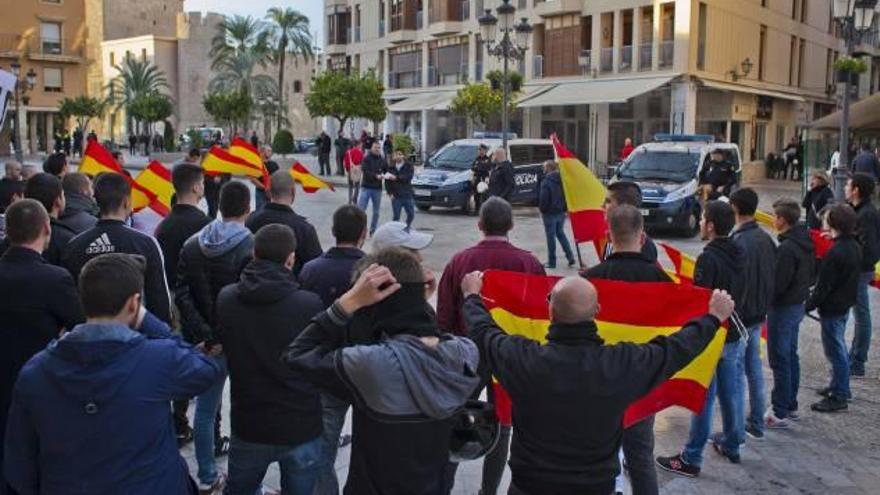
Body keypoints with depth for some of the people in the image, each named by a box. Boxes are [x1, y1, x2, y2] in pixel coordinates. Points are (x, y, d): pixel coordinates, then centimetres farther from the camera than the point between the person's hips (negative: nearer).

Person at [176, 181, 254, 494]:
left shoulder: (192, 245, 2)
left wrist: (205, 336, -8)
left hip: (206, 341, 5)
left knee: (206, 406, 15)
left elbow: (182, 295, -3)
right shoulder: (251, 247, -16)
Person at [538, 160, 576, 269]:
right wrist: (565, 208, 13)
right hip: (561, 212, 7)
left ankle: (552, 262, 9)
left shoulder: (546, 182, -17)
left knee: (551, 236, 3)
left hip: (550, 213, -7)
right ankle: (570, 256, 14)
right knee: (560, 233, 21)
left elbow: (543, 199, -18)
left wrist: (542, 210, -3)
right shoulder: (562, 180, 3)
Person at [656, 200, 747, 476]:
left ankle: (691, 459, 6)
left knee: (703, 397, -2)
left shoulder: (708, 259, -21)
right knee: (731, 392, 19)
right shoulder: (739, 255, 4)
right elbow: (742, 293, 11)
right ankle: (731, 445, 33)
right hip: (736, 334, 8)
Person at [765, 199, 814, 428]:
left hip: (783, 308, -9)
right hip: (798, 304, 9)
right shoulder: (806, 242, 3)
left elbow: (777, 284, -24)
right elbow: (811, 273, 12)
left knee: (780, 360, -2)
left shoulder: (787, 248, -25)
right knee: (791, 356, 19)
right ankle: (790, 404, 31)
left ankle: (780, 413, 5)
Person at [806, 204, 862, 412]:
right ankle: (840, 386, 36)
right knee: (839, 347, 22)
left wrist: (809, 306, -12)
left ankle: (839, 397, 9)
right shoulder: (855, 246, 2)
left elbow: (823, 285, -22)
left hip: (832, 307, -9)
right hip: (846, 303, 9)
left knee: (835, 350, 0)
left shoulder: (835, 252, -26)